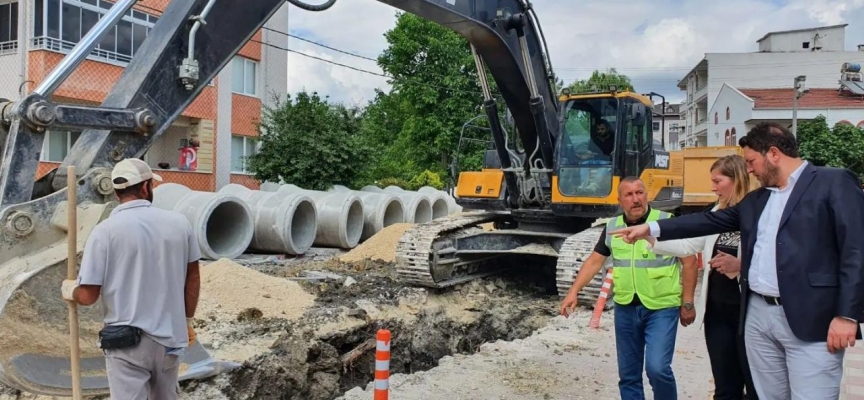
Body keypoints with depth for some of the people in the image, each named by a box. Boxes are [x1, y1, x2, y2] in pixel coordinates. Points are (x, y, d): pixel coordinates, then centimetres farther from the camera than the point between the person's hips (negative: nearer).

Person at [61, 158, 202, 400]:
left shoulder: (105, 231, -11)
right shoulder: (179, 223, -2)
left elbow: (88, 295, -10)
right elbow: (193, 278, 7)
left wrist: (69, 291, 14)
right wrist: (187, 321, 21)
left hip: (127, 339, -3)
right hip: (170, 336, 4)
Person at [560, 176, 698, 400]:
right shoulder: (612, 227, 4)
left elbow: (689, 262, -6)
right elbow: (594, 261, 9)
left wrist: (687, 303, -6)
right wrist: (573, 292, 1)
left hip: (661, 308, -4)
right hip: (625, 308, 5)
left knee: (657, 367, -16)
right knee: (628, 373, 10)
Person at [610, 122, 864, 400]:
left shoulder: (835, 183, -3)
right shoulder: (755, 199, 19)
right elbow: (710, 221, 21)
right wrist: (651, 229, 17)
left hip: (810, 319, -7)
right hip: (757, 314, 7)